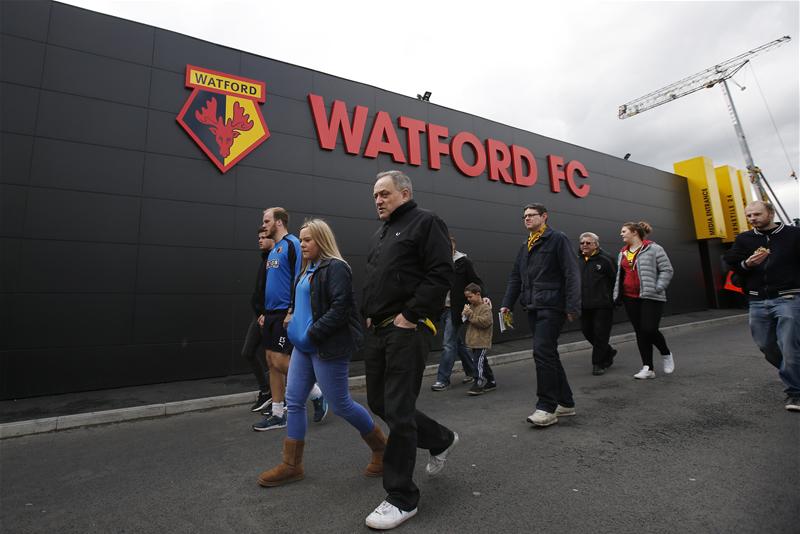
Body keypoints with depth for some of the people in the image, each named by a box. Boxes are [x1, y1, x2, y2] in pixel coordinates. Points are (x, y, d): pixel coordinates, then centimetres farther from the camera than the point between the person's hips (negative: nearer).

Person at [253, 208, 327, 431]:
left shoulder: (292, 244, -10)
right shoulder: (273, 250, 18)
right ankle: (278, 414, 19)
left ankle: (317, 394, 12)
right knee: (272, 362, 9)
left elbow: (299, 279, -17)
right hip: (272, 313, 9)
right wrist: (266, 312, 19)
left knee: (280, 361, -9)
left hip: (286, 313, -9)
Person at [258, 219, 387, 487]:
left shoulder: (336, 268, -13)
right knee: (294, 401, 10)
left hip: (328, 347, -9)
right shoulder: (308, 270, 15)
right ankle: (291, 465, 24)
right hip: (305, 345, 9)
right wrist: (292, 316, 9)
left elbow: (339, 308, -22)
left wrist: (312, 333, -21)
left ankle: (381, 448, 25)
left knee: (340, 405, 2)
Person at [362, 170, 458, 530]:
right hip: (377, 330, 9)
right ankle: (441, 440, 38)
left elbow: (440, 274, -14)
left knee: (398, 411, -4)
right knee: (380, 403, 15)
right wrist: (369, 315, 10)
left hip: (408, 330, -9)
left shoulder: (425, 222, -3)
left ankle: (402, 499, 15)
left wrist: (410, 316, -18)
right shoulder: (381, 234, 22)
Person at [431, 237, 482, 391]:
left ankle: (443, 379, 4)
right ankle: (471, 371, 31)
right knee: (457, 342, 16)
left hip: (455, 309, -6)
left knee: (448, 344, -5)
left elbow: (476, 281, -4)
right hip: (443, 308, 7)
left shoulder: (463, 262, -7)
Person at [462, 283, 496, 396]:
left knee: (478, 362, -14)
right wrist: (465, 315, 4)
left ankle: (478, 385, -9)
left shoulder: (485, 308, -12)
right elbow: (468, 322, 28)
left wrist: (470, 314, -23)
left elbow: (485, 322, -25)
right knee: (483, 362, 16)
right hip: (474, 342, 9)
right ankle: (491, 382, 28)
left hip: (482, 342, -9)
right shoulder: (471, 306, 13)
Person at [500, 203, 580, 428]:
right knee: (549, 354, 12)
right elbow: (515, 277, 18)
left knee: (543, 352, -12)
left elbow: (571, 274, -10)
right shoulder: (525, 246, 19)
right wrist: (507, 303, 10)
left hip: (551, 306, -8)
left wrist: (572, 306, -16)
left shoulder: (557, 239, -3)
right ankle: (565, 402, 25)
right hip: (532, 307, 8)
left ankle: (547, 408, -1)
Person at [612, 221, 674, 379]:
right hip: (630, 298, 6)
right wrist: (617, 294, 12)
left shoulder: (653, 249, -3)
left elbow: (667, 270, -5)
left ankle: (666, 354, 19)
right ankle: (648, 368, 11)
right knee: (640, 333, 5)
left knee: (650, 330, -13)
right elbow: (620, 276, 20)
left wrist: (657, 288, -15)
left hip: (650, 297, -6)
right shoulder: (623, 253, 15)